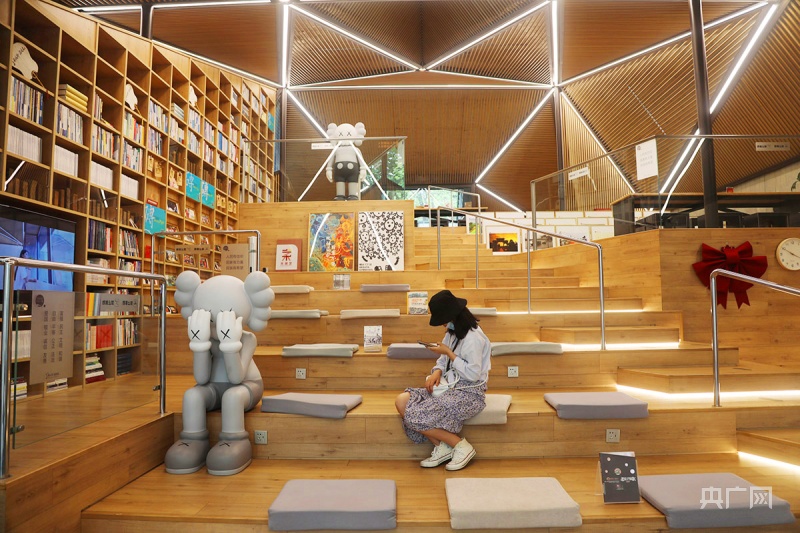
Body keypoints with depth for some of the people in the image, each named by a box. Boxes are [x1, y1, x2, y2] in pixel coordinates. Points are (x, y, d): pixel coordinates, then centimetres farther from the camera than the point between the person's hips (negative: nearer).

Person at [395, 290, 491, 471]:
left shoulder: (473, 336, -18)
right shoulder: (452, 332, 9)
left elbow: (473, 374, -19)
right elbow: (443, 360, 16)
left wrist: (448, 352, -15)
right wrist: (437, 372, -6)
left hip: (470, 393, -9)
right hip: (451, 386, 9)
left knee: (415, 416, -21)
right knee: (402, 401, -8)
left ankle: (461, 446, -3)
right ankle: (441, 448, 0)